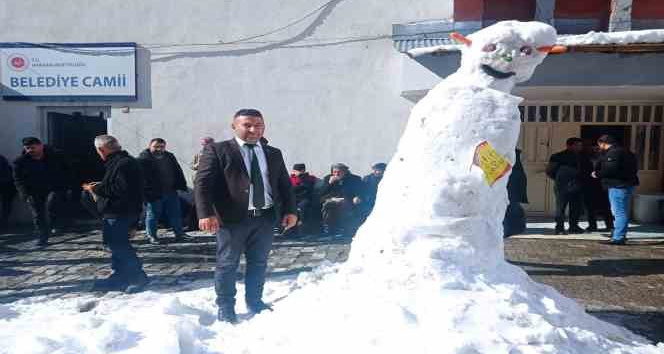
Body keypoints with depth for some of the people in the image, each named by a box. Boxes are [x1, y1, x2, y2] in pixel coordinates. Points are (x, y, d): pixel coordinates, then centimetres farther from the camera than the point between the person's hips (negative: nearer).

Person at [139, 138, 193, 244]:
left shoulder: (170, 157, 12)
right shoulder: (143, 159, -8)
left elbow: (178, 172, 17)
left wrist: (182, 186, 11)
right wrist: (146, 191, -19)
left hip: (171, 192, 5)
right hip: (154, 194, -5)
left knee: (176, 214, 10)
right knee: (152, 215, 7)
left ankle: (179, 234, 20)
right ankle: (151, 236, 21)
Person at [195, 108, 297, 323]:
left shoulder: (274, 153, 13)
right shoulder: (218, 150, -2)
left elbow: (285, 184, 15)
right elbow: (202, 183, -8)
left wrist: (289, 210, 5)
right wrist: (206, 214, -19)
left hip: (265, 218, 4)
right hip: (231, 218, -4)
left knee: (259, 263, 14)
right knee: (227, 264, 6)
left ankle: (254, 302, 32)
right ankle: (225, 308, 22)